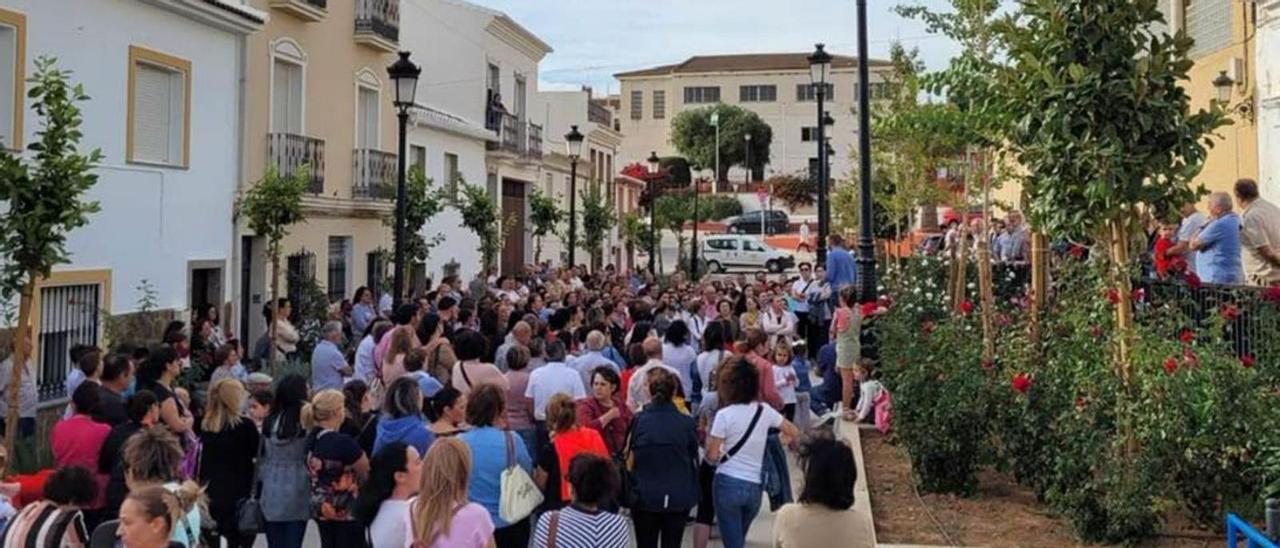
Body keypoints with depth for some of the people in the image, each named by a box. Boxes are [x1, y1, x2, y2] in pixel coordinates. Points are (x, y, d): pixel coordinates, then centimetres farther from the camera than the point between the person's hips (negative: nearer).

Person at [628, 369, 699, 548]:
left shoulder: (638, 420, -9)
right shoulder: (687, 423, -8)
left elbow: (629, 458, 0)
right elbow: (694, 461, 2)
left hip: (644, 497, 0)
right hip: (678, 499, 0)